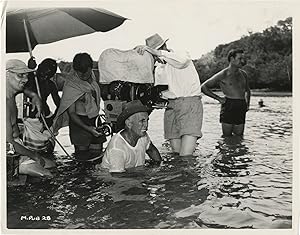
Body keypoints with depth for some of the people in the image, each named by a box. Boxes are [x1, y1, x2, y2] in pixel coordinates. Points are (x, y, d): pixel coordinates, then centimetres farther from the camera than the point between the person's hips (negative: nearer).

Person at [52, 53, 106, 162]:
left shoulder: (91, 76, -1)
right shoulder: (70, 86, -20)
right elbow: (71, 113, -19)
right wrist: (87, 128, -28)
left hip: (94, 121, 7)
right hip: (79, 121, -6)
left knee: (97, 152, 9)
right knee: (82, 152, -1)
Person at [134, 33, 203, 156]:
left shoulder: (182, 54, 0)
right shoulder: (158, 69, 19)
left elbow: (182, 60, -27)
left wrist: (156, 52, -28)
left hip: (190, 104, -6)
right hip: (171, 107, 6)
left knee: (185, 156, -16)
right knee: (176, 153, 1)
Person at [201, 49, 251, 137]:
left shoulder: (243, 74, 18)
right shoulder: (223, 75, 0)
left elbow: (247, 91, 35)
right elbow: (204, 87, 0)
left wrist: (247, 103, 17)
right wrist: (218, 98, -5)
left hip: (241, 108, 5)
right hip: (229, 106, -5)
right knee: (227, 137, -3)